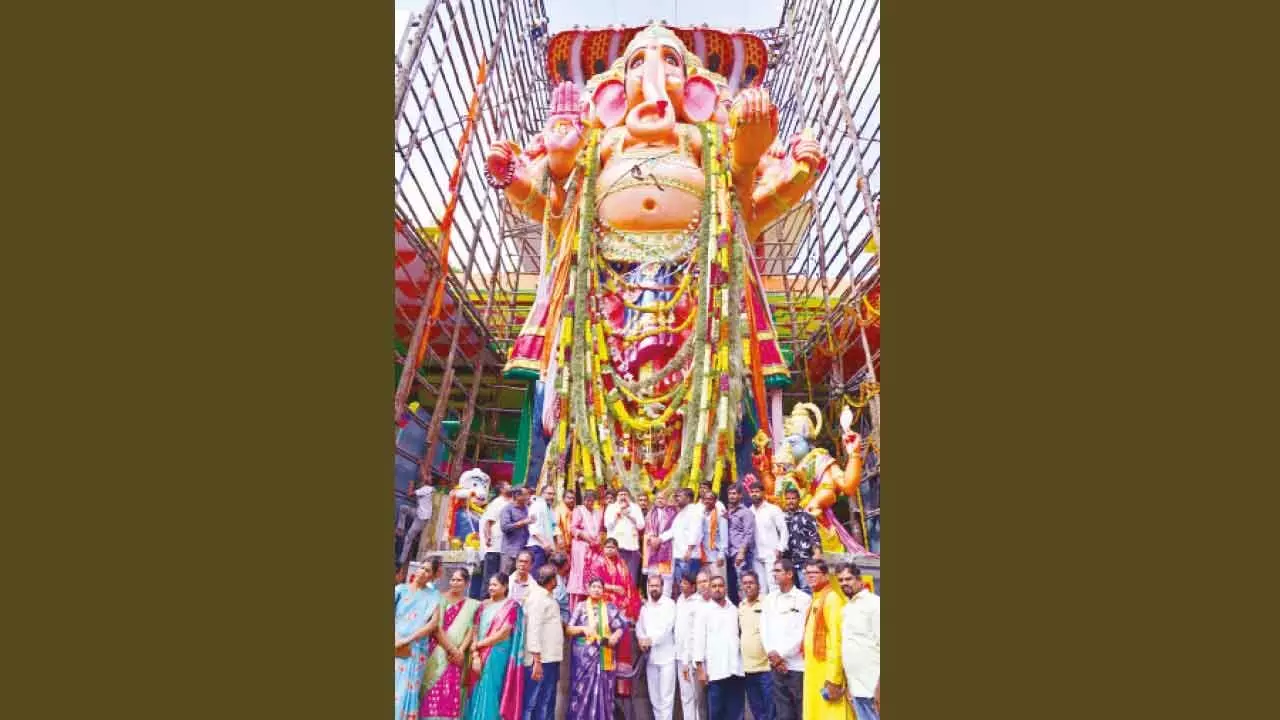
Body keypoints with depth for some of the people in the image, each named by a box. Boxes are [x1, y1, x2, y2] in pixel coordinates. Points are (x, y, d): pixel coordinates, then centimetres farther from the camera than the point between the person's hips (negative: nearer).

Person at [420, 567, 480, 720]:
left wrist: (460, 651, -10)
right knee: (433, 691, -5)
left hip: (456, 656, 1)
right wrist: (451, 649, -11)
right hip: (437, 654, -1)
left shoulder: (473, 605, 9)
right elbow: (436, 627, -5)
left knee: (450, 693, -3)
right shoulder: (440, 599, 3)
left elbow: (471, 630, 4)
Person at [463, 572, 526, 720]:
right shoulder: (484, 605, 11)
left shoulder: (511, 606, -5)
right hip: (481, 656, 5)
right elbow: (476, 631, 5)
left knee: (490, 695, -4)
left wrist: (478, 644, -7)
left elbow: (503, 634, -11)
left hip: (498, 656, -5)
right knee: (478, 694, 6)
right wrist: (475, 655, -8)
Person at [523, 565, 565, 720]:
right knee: (534, 703, -2)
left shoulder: (547, 597, 14)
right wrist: (537, 660, -23)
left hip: (550, 658, 9)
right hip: (541, 660, -9)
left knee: (547, 702, 14)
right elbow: (533, 629, -20)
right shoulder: (537, 598, -14)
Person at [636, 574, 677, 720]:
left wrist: (651, 640, -16)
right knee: (654, 695, 12)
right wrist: (642, 640, -8)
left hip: (666, 656, -5)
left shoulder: (669, 604, -5)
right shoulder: (645, 606, 14)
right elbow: (639, 626, 11)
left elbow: (666, 627, -15)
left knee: (666, 695, -4)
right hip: (650, 656, 6)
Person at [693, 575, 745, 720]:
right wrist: (700, 668, -7)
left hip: (736, 669, 3)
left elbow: (741, 634, 12)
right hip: (715, 670, -3)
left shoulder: (734, 609, 11)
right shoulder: (704, 610, 1)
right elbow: (699, 639, -2)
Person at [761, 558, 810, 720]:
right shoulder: (770, 599, 9)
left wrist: (780, 654, -9)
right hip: (776, 665, 4)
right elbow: (764, 628, 8)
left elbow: (802, 632, -10)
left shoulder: (804, 599, -5)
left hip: (797, 665, -4)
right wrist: (772, 654, -6)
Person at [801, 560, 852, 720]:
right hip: (814, 670, 9)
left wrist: (833, 679, -20)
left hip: (827, 671, -9)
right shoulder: (815, 600, 15)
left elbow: (836, 639, -18)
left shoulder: (832, 598, -12)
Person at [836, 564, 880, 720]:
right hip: (855, 687, 7)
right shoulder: (846, 608, 13)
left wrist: (880, 687, -18)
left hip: (873, 688, -7)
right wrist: (847, 683, 12)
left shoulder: (874, 603, -10)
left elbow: (883, 644, -15)